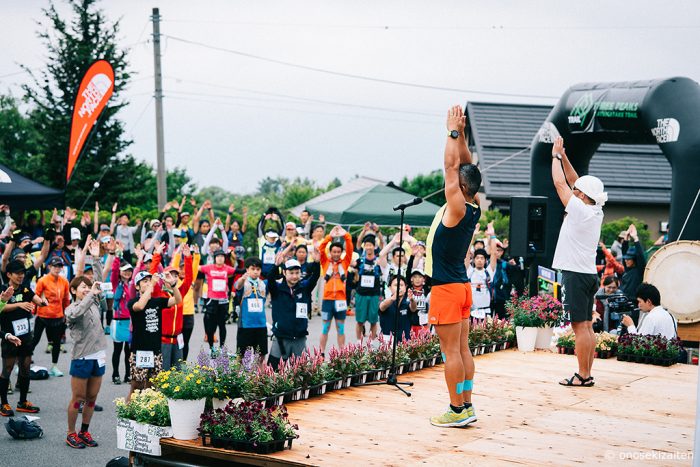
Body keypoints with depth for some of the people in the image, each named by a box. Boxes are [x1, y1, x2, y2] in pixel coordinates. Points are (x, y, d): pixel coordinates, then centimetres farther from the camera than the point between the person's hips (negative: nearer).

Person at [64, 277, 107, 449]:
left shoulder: (94, 304, 9)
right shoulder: (71, 309, -7)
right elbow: (75, 314, -31)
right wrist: (91, 294, -28)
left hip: (98, 357, 6)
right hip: (81, 358, -6)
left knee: (91, 398, 12)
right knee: (78, 399, 2)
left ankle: (84, 432, 24)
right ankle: (71, 434, 13)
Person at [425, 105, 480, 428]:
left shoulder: (457, 208, -16)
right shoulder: (474, 206, 5)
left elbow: (451, 166, -18)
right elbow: (465, 167, 11)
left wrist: (453, 131, -11)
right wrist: (460, 133, 6)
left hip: (446, 288, -9)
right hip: (461, 285, 9)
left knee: (451, 350, -4)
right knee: (462, 349, 11)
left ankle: (457, 410, -1)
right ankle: (467, 407, 14)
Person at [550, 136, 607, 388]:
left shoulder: (580, 210, -13)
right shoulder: (595, 211, 9)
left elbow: (560, 183, -8)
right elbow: (573, 181, 17)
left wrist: (556, 155, 3)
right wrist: (563, 156, 16)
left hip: (575, 274, -9)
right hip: (588, 273, 9)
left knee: (580, 326, -7)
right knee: (587, 326, 9)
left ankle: (583, 376, -6)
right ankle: (586, 373, 12)